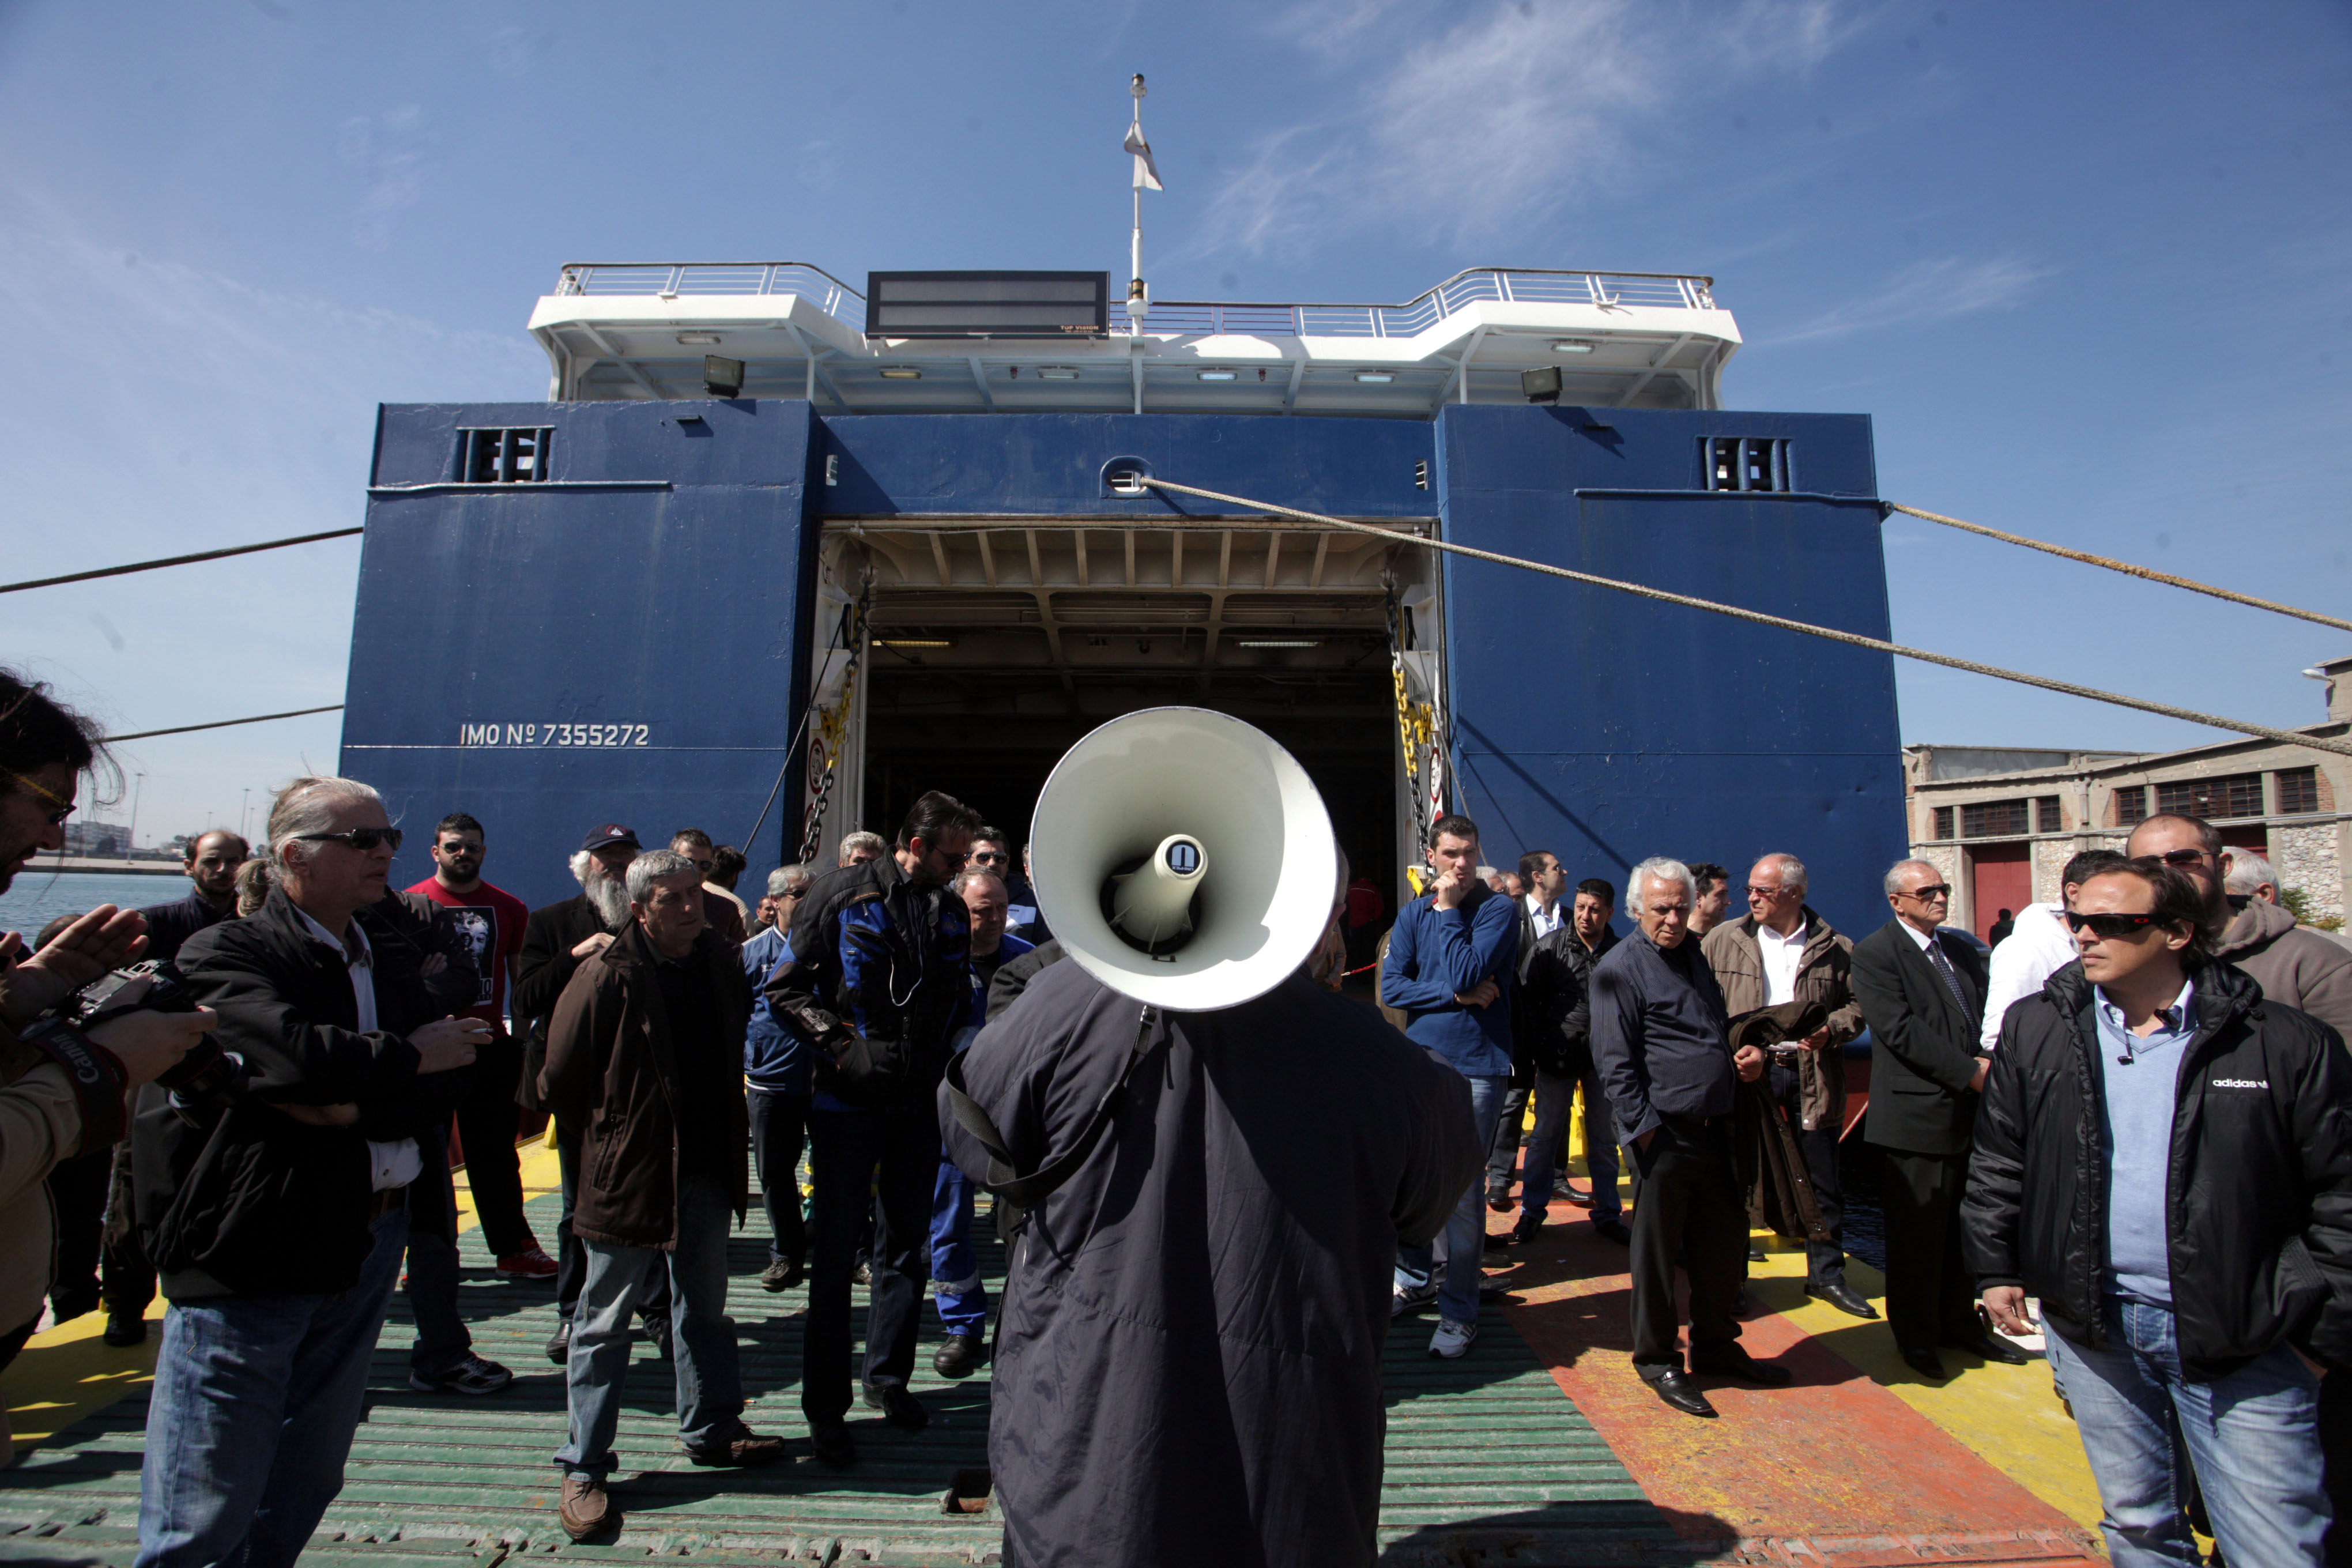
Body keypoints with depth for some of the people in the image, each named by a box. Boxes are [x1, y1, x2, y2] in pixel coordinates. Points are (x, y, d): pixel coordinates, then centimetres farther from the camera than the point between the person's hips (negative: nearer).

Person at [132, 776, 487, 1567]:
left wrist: (352, 1105, -16)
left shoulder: (393, 956, 10)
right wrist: (407, 1057, -12)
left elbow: (451, 1077, -1)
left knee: (306, 1487, 19)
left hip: (372, 1245, 6)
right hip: (252, 1248, -6)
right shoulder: (224, 953, -10)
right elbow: (300, 1055, -28)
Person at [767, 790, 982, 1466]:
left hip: (918, 1105, 5)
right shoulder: (845, 892, -7)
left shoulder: (951, 911, 7)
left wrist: (946, 1059, 4)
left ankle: (888, 1379, 33)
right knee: (836, 1255, 5)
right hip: (850, 1102, -5)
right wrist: (840, 1048, -14)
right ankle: (825, 1408, 19)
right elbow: (788, 987, -7)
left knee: (905, 1248, 15)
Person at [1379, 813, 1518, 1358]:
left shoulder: (1499, 909, -3)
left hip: (1475, 1068, -4)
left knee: (1461, 1193, -2)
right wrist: (1456, 996, -12)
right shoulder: (1413, 913, 9)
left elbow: (1467, 974, -16)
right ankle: (1415, 1280, 32)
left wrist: (1448, 910, -10)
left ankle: (1459, 1312, 12)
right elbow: (1391, 987, -1)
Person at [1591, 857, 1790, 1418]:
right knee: (1657, 1250, 5)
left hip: (1714, 1131, 7)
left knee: (1724, 1243, 17)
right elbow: (1615, 1062, -13)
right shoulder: (1620, 968, -10)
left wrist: (1748, 1055, 6)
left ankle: (1716, 1346, 35)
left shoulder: (1697, 955, 14)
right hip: (1665, 1135, -7)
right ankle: (1657, 1360, 21)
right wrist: (1645, 1131, -17)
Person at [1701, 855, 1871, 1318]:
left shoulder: (1835, 948, 1)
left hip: (1812, 1078, 0)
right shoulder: (1723, 940, 0)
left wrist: (1831, 1030, -12)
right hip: (1746, 1072, 0)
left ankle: (1826, 1273, 27)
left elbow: (1858, 1004, 6)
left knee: (1823, 1183, 9)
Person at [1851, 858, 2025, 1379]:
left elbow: (1985, 1016, 13)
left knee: (1964, 1226, 17)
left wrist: (1993, 1064, -6)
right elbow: (1900, 1030, -17)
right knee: (1918, 1233, 4)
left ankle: (1959, 1322, 32)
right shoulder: (1875, 953, -10)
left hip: (1972, 1109, 7)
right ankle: (1916, 1334, 19)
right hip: (1920, 1115, -7)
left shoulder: (1963, 950, 14)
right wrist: (1969, 1071, -18)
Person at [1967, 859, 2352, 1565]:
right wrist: (1996, 1267, 6)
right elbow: (1998, 1160, 7)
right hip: (2093, 1328, 2)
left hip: (2245, 1342, -2)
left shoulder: (2287, 1043, -6)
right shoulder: (2035, 1028, 0)